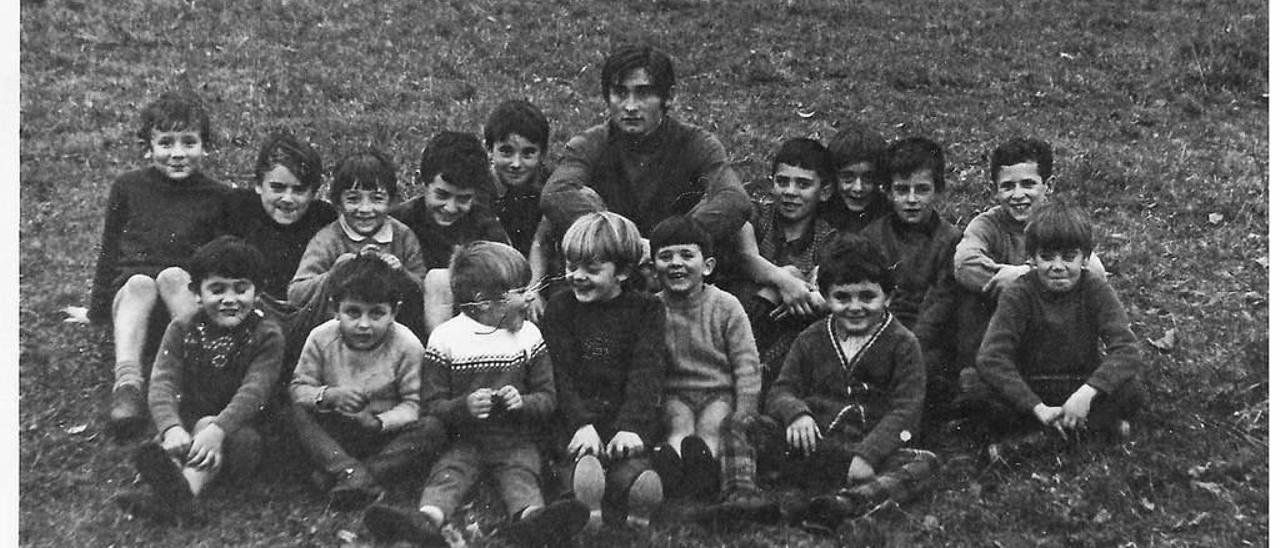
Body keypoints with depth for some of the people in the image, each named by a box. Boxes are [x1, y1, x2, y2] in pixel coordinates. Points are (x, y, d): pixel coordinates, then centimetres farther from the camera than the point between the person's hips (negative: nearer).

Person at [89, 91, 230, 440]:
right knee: (140, 282, -34)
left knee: (172, 276, -33)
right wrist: (97, 311, 15)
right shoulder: (128, 188, 8)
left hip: (187, 293, 0)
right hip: (131, 291, 1)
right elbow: (109, 252, 15)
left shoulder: (217, 197, 5)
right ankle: (127, 383, -53)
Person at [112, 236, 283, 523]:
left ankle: (186, 487, -62)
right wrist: (172, 428, -35)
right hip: (188, 420, 3)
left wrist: (217, 429, -38)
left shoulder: (266, 336, -4)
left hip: (236, 425, -3)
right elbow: (163, 384, -13)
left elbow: (253, 392, -18)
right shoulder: (181, 331, 2)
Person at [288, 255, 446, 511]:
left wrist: (378, 422, -29)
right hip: (335, 435, 2)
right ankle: (353, 473, -38)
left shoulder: (406, 345, -14)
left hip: (385, 435, -1)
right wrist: (329, 396, -26)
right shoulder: (321, 339, -9)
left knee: (433, 428, -29)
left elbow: (413, 403, -13)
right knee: (297, 413, -23)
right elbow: (298, 387, -5)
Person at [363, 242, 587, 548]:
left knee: (521, 477, -29)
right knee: (447, 476, -27)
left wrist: (523, 402, -14)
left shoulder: (528, 335, 7)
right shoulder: (445, 338, 1)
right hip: (464, 440, 0)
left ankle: (531, 519, -60)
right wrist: (464, 406, -20)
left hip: (516, 441, 0)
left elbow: (548, 398, 8)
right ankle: (426, 520, -56)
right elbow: (431, 405, 1)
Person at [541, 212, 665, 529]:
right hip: (573, 416, 0)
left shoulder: (647, 308, 9)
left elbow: (646, 372, -4)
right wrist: (582, 424, -18)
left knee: (629, 470, -30)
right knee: (575, 458, -33)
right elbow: (560, 374, -1)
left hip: (627, 415, 0)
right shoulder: (559, 307, 11)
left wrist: (630, 427, -20)